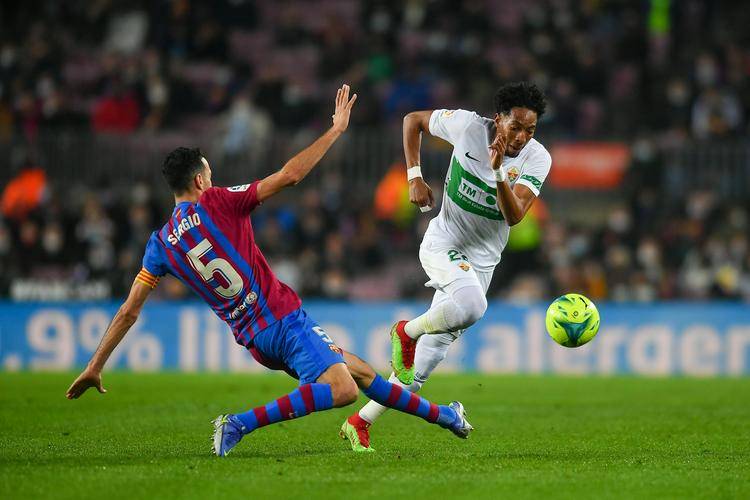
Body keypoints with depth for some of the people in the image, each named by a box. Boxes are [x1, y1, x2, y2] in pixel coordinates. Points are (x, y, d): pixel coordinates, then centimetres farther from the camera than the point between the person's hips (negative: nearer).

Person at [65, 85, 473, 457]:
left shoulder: (161, 245, 8)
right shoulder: (216, 203, -6)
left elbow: (129, 311, 6)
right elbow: (290, 175, -10)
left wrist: (95, 367, 13)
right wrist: (336, 129, 0)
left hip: (255, 341, 8)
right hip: (284, 319, -8)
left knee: (361, 372, 19)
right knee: (342, 389, -26)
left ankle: (439, 415, 26)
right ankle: (240, 424, -29)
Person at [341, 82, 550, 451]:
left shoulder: (537, 159, -13)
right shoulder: (468, 126, -16)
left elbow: (514, 215, -25)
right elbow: (413, 120, 1)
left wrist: (498, 172, -40)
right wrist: (414, 177, -8)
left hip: (482, 261, 4)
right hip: (443, 244, -4)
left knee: (433, 352, 5)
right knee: (471, 305, -36)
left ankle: (362, 421, 17)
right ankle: (406, 333, -6)